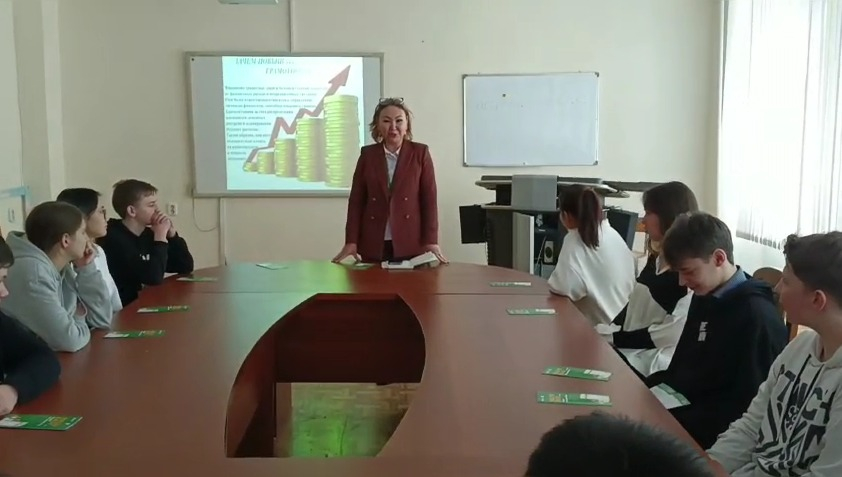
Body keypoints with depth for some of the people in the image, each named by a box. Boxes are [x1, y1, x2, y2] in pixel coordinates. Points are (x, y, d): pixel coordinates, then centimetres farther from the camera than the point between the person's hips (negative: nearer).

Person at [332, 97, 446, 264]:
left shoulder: (420, 152, 3)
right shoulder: (367, 154, 7)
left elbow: (429, 198, -1)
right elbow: (356, 199, 5)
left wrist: (431, 241, -9)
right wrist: (351, 241, -2)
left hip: (411, 244, -1)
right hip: (374, 244, 2)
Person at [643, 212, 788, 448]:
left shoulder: (757, 316, -18)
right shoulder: (705, 296, 11)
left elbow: (748, 407, -20)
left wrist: (671, 423, -24)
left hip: (718, 432, -8)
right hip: (685, 405, 9)